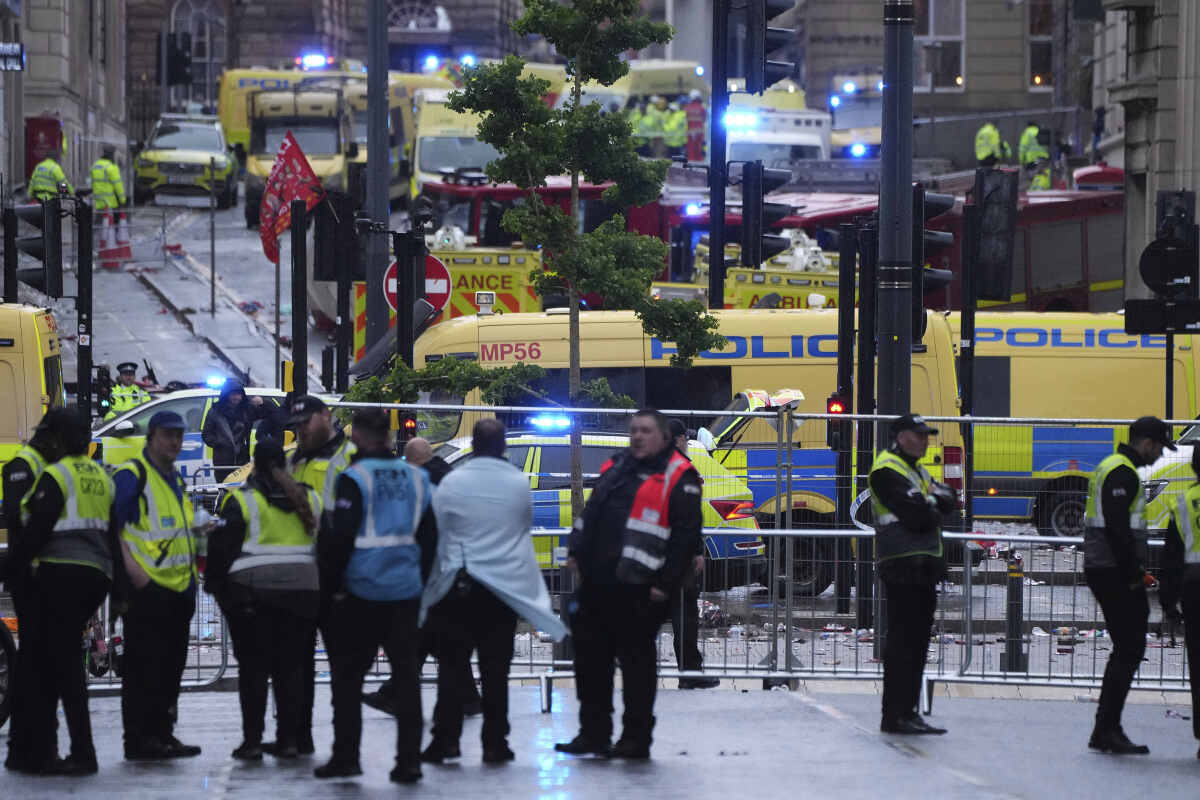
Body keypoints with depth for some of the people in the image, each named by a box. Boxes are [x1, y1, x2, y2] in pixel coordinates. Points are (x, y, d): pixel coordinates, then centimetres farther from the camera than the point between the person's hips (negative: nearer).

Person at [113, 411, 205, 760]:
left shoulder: (175, 480, 21)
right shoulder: (131, 475, -6)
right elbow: (112, 524, -14)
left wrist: (192, 570, 20)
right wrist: (130, 565, -22)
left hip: (179, 587, 9)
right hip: (147, 587, -9)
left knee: (171, 666, 12)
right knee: (144, 666, -7)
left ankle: (162, 734, 18)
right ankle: (139, 740, -5)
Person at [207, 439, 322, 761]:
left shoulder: (241, 500, -4)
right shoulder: (310, 499, 10)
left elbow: (223, 546, -6)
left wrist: (214, 584, 4)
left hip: (252, 591, -4)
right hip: (302, 589, 4)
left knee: (253, 666, 0)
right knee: (291, 666, 7)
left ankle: (252, 740, -2)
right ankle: (289, 739, 6)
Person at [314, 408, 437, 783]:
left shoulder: (355, 478, -10)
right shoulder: (416, 478, 6)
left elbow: (340, 537, -13)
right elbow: (429, 535, 12)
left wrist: (334, 580, -2)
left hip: (362, 592, -4)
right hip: (405, 591, 4)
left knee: (348, 675, 6)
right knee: (407, 675, 6)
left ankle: (345, 756, 5)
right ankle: (409, 760, 4)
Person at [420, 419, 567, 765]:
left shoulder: (452, 483, -8)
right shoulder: (520, 483, -3)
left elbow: (436, 531, -2)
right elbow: (527, 524, 10)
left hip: (457, 585, -1)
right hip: (505, 586, 1)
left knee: (451, 666, 6)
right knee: (496, 670, 6)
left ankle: (446, 739, 1)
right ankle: (495, 743, 6)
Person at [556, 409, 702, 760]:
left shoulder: (677, 477, -5)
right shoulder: (615, 468, 18)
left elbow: (686, 534, -11)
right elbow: (589, 513, 25)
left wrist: (666, 583, -14)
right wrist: (576, 550, 12)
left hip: (637, 590, -8)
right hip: (595, 584, 8)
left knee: (636, 662, 0)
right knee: (591, 659, 10)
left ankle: (636, 739, 8)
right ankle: (593, 734, 20)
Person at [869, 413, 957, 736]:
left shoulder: (917, 471, 23)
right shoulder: (888, 470, -10)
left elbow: (949, 500, 13)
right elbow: (916, 515, -20)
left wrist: (931, 499, -7)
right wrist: (933, 508, 1)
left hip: (923, 567, 10)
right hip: (902, 566, -10)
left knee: (917, 640, 12)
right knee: (902, 640, -10)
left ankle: (908, 711, 17)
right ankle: (894, 716, -9)